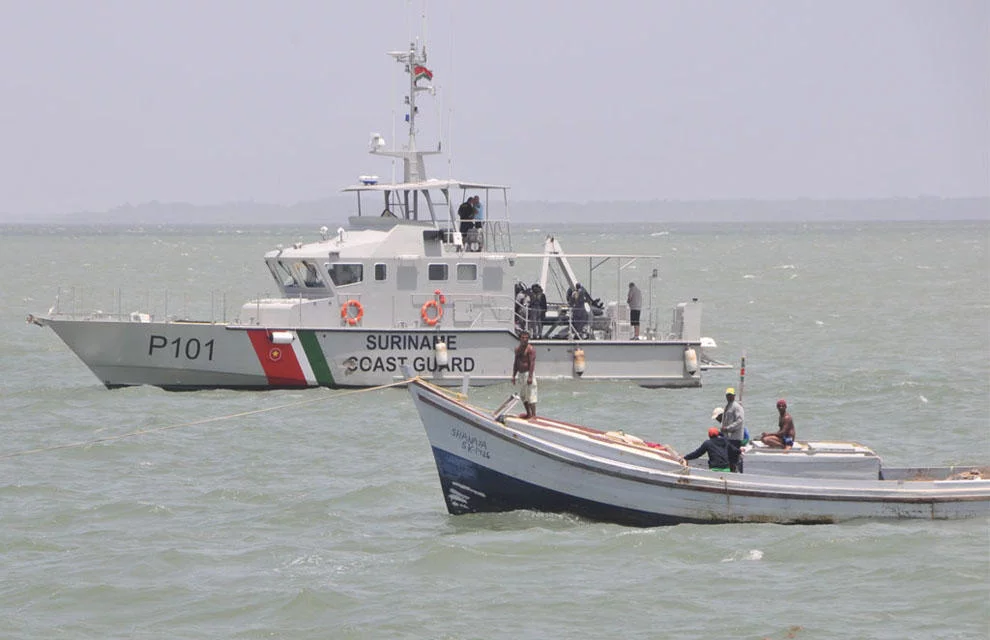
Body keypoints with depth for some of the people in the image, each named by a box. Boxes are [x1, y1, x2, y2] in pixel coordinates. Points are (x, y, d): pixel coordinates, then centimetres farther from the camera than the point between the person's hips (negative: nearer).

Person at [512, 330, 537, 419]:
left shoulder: (530, 349, -11)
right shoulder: (518, 349, 14)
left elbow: (532, 363, -18)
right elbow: (516, 363, 20)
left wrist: (530, 377, -25)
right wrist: (514, 376, 16)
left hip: (528, 373, -9)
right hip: (521, 374, 9)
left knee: (530, 395, -11)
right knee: (522, 395, 16)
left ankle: (533, 415, -11)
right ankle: (528, 413, 27)